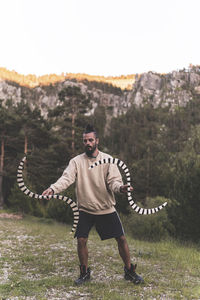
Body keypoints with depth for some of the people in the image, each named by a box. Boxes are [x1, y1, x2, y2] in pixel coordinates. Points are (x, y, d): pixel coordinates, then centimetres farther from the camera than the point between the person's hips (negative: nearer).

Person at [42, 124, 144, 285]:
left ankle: (129, 271, 22)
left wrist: (120, 187, -35)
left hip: (107, 208, 0)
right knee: (81, 240, -2)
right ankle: (85, 272, 22)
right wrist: (53, 188, -34)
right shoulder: (76, 161, -3)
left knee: (121, 238, 3)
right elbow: (66, 178, -16)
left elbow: (113, 180, -11)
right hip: (85, 209, 0)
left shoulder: (107, 160, -3)